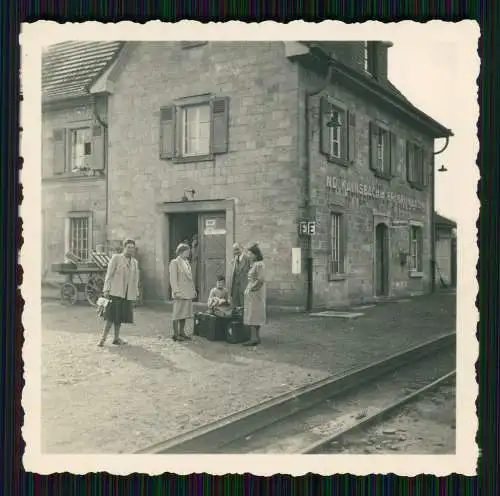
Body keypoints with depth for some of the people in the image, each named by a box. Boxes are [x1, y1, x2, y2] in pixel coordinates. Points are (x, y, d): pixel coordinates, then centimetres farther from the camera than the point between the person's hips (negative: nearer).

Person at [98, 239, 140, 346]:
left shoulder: (135, 262, 15)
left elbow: (135, 279, 19)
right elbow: (109, 274, -2)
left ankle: (116, 338, 17)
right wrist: (106, 289, -9)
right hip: (115, 292, -5)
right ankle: (103, 338, -3)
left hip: (127, 295, 5)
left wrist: (136, 293, 14)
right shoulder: (116, 258, 1)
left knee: (120, 316, 7)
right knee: (111, 316, -8)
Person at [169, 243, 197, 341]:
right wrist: (176, 291, -19)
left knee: (185, 313, 11)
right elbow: (173, 279, -13)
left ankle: (182, 332, 19)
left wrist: (193, 290, 15)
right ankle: (176, 334, 1)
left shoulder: (186, 262, 16)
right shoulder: (174, 263, -7)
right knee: (177, 313, -3)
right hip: (180, 293, -8)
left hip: (188, 292, 8)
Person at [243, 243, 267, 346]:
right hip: (253, 292, 10)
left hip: (255, 292, -10)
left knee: (251, 316, -10)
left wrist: (252, 288, -17)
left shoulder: (259, 264, -16)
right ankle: (257, 337, 13)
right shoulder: (255, 264, 14)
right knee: (256, 315, 10)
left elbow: (261, 279, -25)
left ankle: (253, 338, -12)